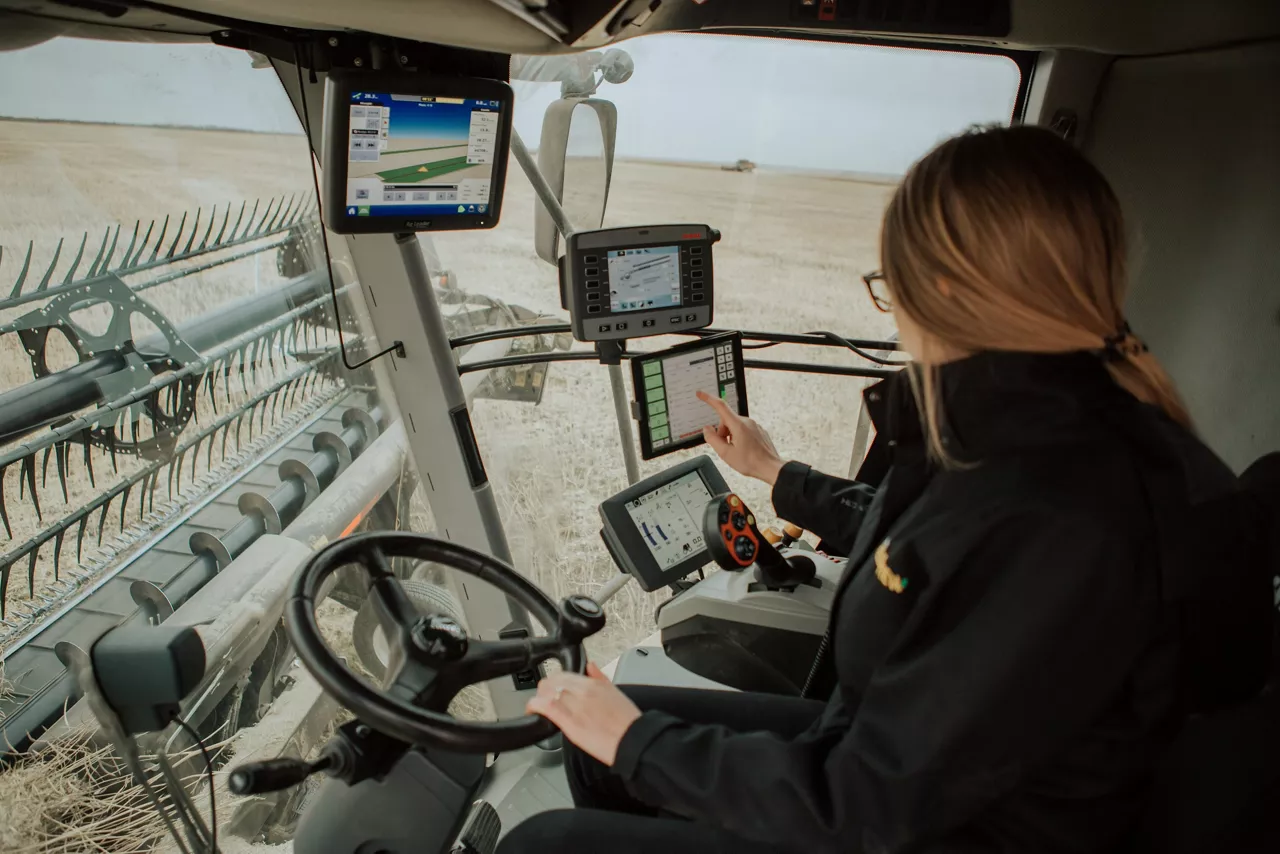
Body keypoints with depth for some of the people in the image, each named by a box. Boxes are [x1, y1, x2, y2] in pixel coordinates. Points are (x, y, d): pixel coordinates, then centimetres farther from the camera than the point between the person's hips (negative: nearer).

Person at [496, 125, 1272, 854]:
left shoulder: (1061, 531, -35)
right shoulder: (1033, 427, -6)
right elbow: (909, 543, 15)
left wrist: (637, 740, -15)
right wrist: (774, 473, 26)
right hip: (879, 753, 8)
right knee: (598, 741, 11)